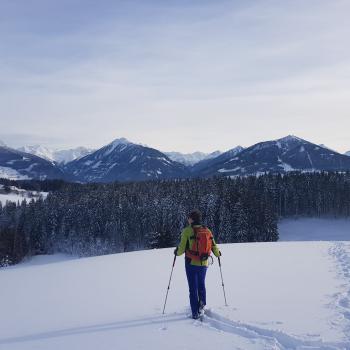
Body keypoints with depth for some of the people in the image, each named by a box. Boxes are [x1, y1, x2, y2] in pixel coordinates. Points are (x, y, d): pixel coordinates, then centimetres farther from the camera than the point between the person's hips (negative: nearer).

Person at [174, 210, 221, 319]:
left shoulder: (187, 230, -10)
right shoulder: (207, 231, 1)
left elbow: (181, 248, -11)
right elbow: (214, 246, 4)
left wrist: (177, 252, 11)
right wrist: (218, 254, 25)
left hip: (191, 263, -3)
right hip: (204, 264, 3)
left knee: (193, 288, 6)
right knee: (201, 285, 24)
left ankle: (195, 313, 6)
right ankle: (202, 303, 6)